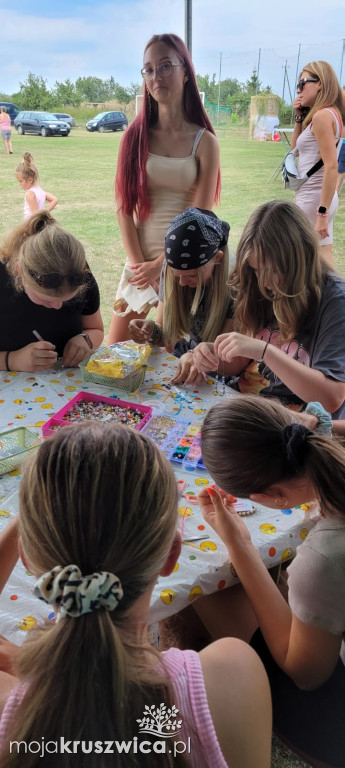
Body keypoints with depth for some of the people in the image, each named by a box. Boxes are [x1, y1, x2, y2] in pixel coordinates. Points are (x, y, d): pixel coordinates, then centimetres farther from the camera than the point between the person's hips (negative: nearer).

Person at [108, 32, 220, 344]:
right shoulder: (135, 136, 3)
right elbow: (124, 208, -2)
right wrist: (139, 263, -10)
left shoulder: (204, 142, -4)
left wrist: (159, 265, -12)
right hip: (140, 259, 2)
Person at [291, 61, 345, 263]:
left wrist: (322, 212, -24)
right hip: (317, 197, 9)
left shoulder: (322, 115, -14)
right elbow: (296, 150, 24)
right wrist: (300, 118, 12)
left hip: (314, 198, -9)